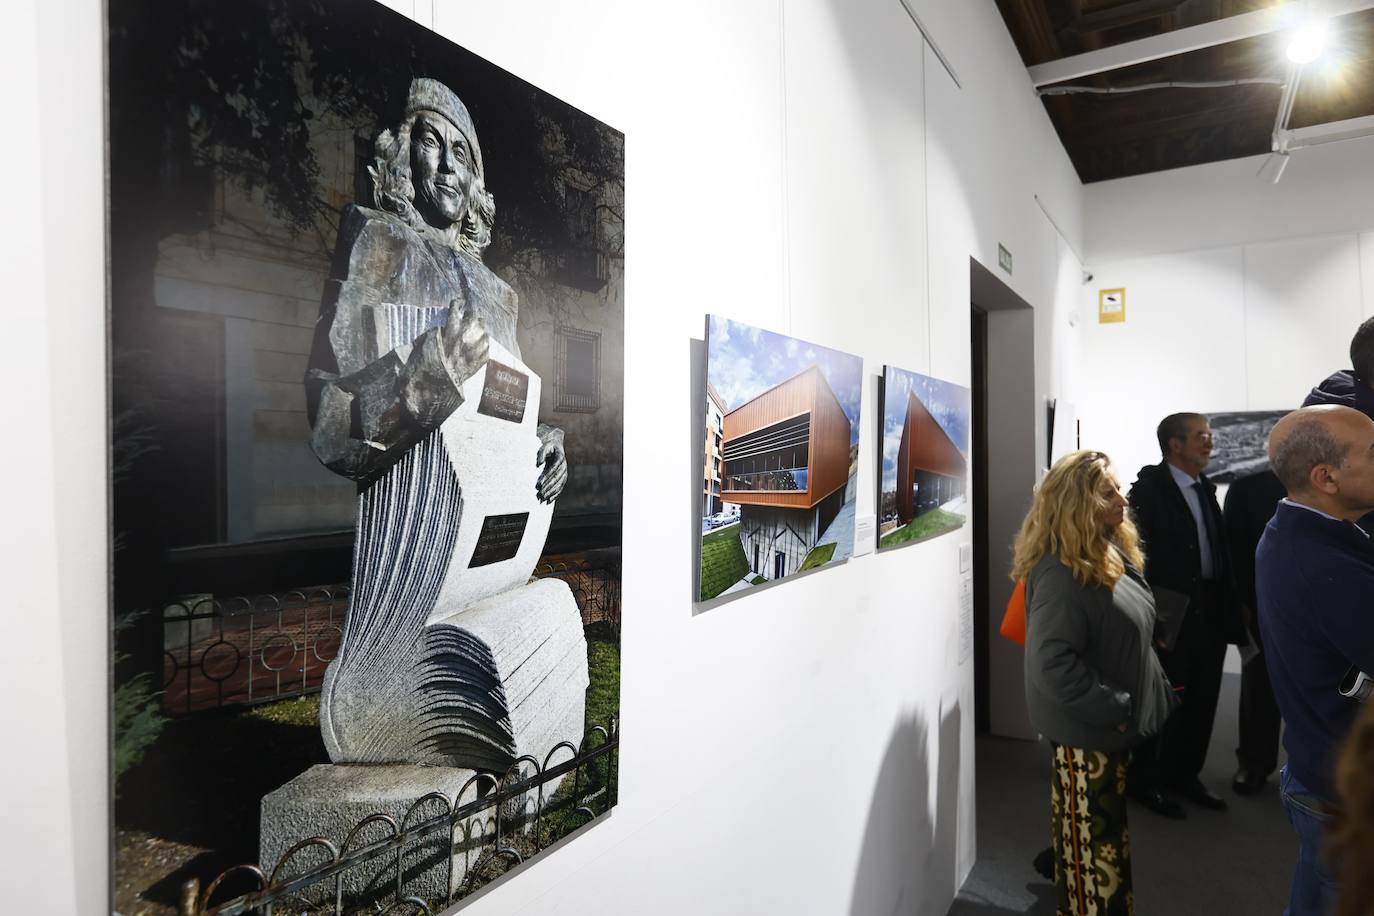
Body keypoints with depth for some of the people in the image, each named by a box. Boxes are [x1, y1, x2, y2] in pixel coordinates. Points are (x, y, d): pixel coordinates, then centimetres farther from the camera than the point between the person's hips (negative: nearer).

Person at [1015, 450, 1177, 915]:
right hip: (1088, 731, -9)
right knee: (1093, 840, 9)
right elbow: (1052, 663, -31)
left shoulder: (1111, 553, 4)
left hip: (1115, 724, 9)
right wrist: (1114, 709, -23)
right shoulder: (1061, 572, -27)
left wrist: (1146, 694, 12)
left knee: (1108, 833, 25)